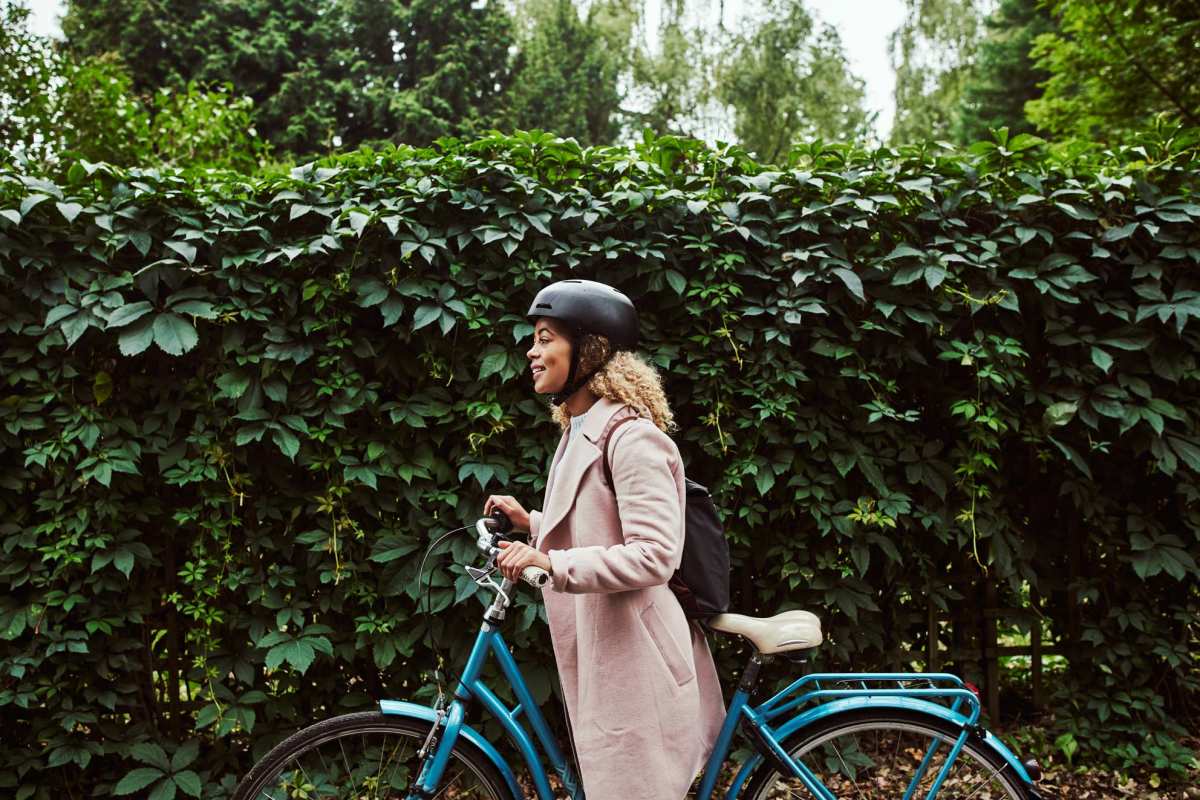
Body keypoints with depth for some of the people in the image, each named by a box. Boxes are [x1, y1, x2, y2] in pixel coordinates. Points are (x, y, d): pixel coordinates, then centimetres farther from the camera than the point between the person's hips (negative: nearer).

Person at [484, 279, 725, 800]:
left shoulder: (630, 435, -17)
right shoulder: (580, 432, 14)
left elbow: (653, 554, -24)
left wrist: (551, 562, -28)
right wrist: (532, 524, 11)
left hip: (632, 658, -10)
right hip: (600, 652, 10)